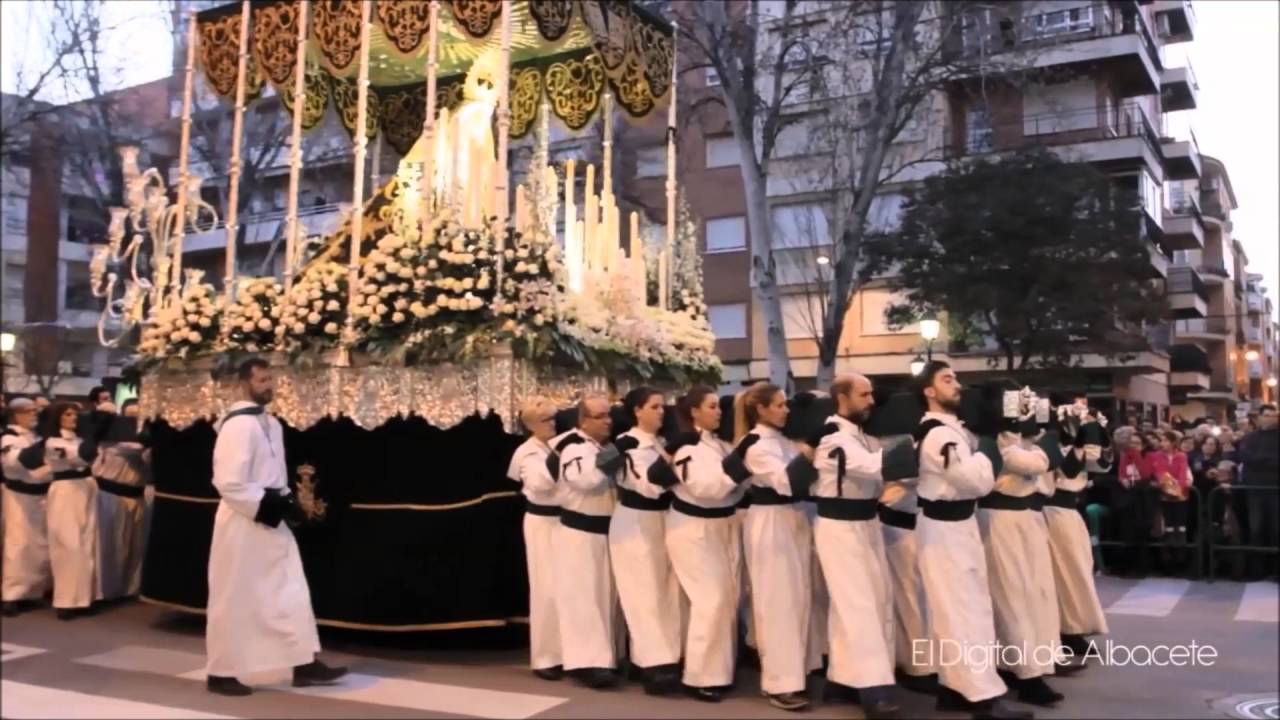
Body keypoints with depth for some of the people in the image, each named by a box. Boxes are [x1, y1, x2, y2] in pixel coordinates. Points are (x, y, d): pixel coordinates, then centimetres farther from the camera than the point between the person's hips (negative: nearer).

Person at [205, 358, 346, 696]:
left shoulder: (271, 424, 12)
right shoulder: (238, 425, -18)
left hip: (270, 523, 9)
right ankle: (221, 672, 16)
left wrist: (284, 503, 6)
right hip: (242, 524, -9)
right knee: (233, 600, 3)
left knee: (291, 592, 9)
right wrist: (266, 506, -19)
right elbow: (228, 483, -23)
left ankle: (305, 664, 14)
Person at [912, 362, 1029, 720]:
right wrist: (986, 450, -9)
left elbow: (970, 478, 17)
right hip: (945, 528, -10)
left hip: (957, 523, 10)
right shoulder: (938, 434, -21)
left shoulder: (952, 428, 12)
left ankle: (953, 686, 25)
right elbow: (977, 481, -25)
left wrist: (984, 453, 2)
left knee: (952, 608, 15)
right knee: (964, 609, -6)